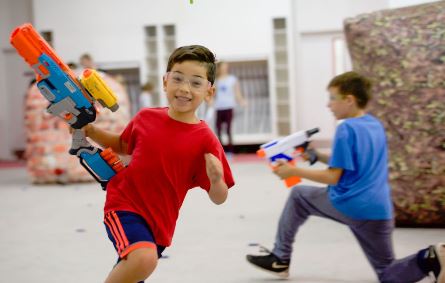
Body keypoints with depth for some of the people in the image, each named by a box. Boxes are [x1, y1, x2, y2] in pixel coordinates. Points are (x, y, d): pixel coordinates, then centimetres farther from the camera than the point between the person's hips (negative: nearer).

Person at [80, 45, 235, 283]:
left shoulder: (205, 140, -9)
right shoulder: (146, 118, -3)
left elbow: (218, 198, -8)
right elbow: (122, 146, 19)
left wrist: (216, 179, -29)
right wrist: (89, 131, 6)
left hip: (159, 222, 1)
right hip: (124, 205, -1)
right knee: (144, 258, -31)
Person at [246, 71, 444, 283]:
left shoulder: (346, 129, -11)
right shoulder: (376, 125, 13)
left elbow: (333, 177, -12)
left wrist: (293, 171, -5)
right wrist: (317, 156, 19)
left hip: (348, 206, -6)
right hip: (380, 211, 7)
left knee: (298, 195, 19)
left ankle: (280, 259, 21)